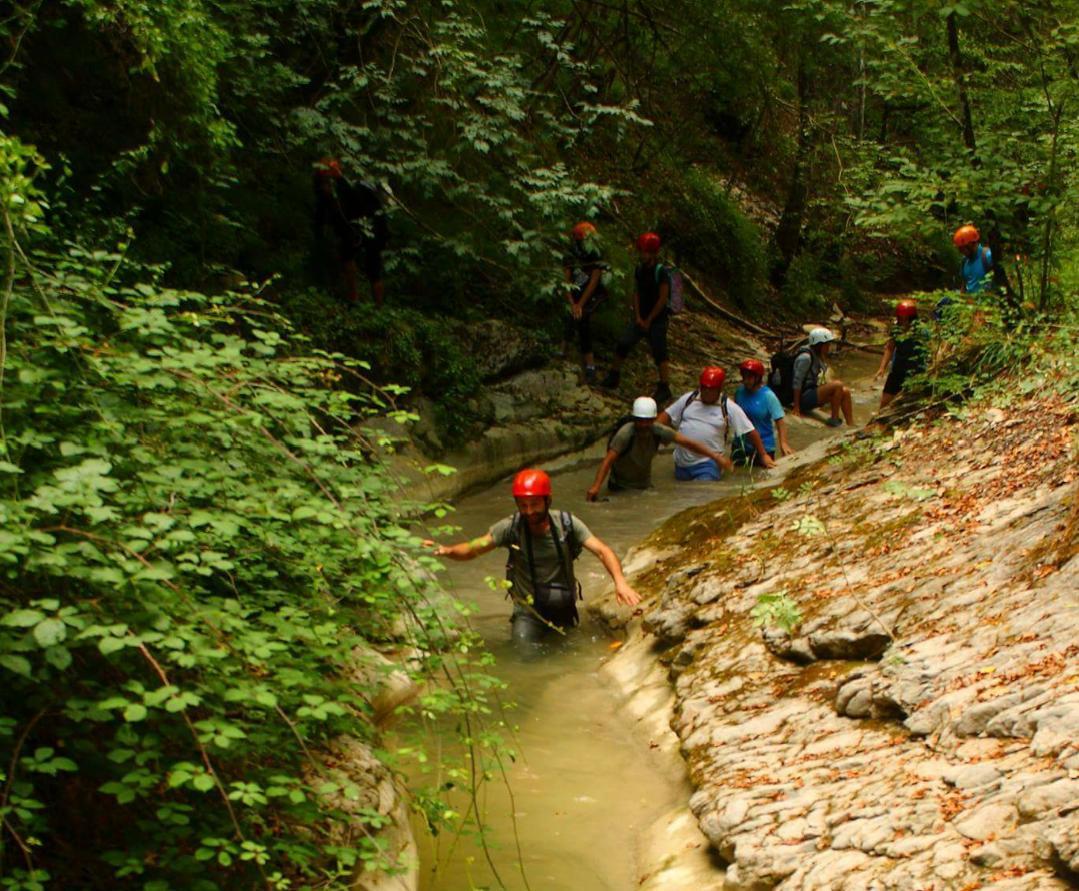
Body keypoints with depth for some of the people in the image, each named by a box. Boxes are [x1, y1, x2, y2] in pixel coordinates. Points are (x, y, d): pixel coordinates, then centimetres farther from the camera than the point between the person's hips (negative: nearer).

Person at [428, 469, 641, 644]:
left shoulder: (567, 524, -15)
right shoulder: (511, 527, -16)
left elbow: (603, 551, -18)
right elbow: (473, 548, -18)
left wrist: (620, 581, -35)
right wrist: (447, 550, -39)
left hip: (563, 608, 2)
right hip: (528, 611, -1)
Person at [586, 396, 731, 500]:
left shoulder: (658, 431, -17)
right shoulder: (625, 434, -30)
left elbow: (689, 443, -14)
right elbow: (608, 460, -38)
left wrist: (716, 456, -20)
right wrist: (596, 486, -51)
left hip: (645, 485, 4)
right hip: (621, 487, -4)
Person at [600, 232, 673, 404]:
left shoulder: (662, 272, -15)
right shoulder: (639, 269, 5)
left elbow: (663, 299, -15)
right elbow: (636, 293, 9)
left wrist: (649, 320, -11)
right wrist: (638, 317, -1)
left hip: (658, 319, -6)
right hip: (641, 317, 6)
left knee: (659, 353, -6)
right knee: (623, 343, 0)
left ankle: (664, 388, -1)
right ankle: (613, 377, 15)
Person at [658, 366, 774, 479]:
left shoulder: (729, 408, -7)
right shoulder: (688, 399, 2)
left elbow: (751, 431, -4)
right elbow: (667, 416, 8)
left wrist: (763, 455, -4)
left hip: (707, 464, -4)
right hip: (681, 462, 4)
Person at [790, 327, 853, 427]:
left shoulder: (818, 357, 12)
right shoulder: (805, 358, -18)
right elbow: (797, 382, -20)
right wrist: (796, 407, -21)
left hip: (813, 392, 10)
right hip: (805, 397, -10)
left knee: (845, 391, -1)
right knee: (838, 385, -21)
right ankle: (834, 419, -13)